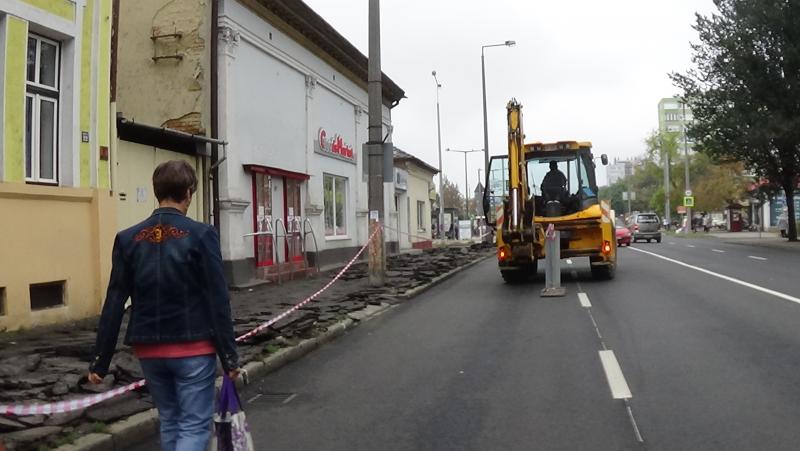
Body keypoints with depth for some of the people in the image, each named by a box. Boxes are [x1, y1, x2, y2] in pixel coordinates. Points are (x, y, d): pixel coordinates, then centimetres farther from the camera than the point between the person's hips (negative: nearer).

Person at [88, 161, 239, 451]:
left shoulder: (128, 239, 0)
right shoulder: (201, 235, -11)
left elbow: (113, 305, 1)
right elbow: (218, 302, -11)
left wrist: (99, 362, 8)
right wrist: (229, 357, -5)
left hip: (149, 350, 5)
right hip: (193, 348, -4)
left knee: (169, 422, 22)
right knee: (194, 426, 4)